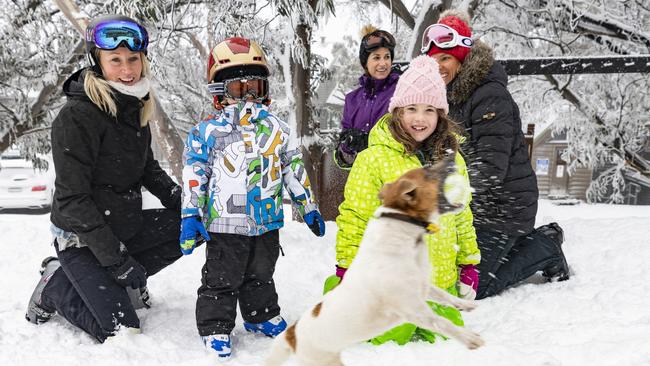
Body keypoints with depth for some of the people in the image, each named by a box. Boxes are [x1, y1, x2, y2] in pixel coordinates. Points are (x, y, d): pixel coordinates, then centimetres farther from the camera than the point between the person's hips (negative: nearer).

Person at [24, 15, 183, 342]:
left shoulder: (135, 107, 3)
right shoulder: (77, 116, -21)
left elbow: (148, 168, 15)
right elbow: (71, 198, -21)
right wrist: (115, 257, -22)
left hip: (127, 227, 8)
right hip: (82, 239, -7)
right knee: (123, 331, -11)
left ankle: (125, 280, 8)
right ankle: (55, 286, 11)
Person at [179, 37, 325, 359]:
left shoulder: (275, 127, 7)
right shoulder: (208, 130, -4)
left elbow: (293, 167, 11)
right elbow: (193, 172, -5)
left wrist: (308, 205, 10)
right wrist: (190, 215, -11)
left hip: (267, 221, 4)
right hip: (224, 223, -4)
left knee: (261, 276, 20)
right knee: (221, 280, 7)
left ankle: (260, 316, 39)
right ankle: (215, 326, 23)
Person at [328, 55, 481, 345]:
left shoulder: (452, 159, 4)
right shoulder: (375, 158, -13)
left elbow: (461, 216, 13)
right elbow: (355, 217, -10)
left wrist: (469, 262, 12)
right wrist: (347, 269, -8)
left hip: (441, 280, 5)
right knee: (390, 342, 4)